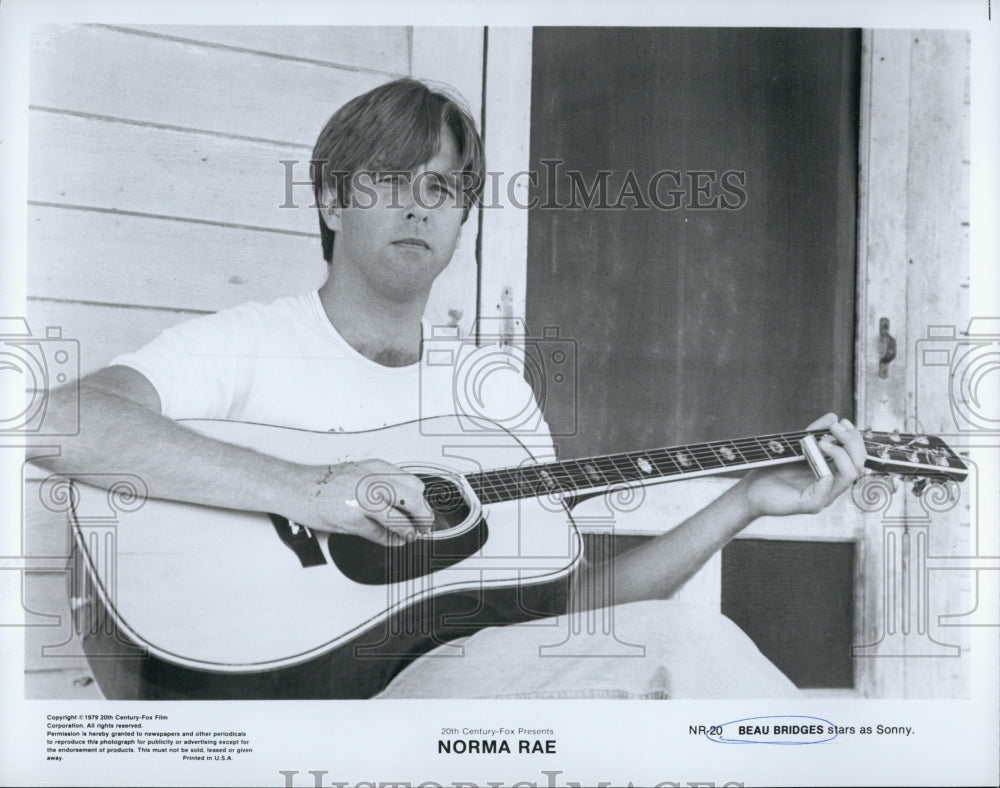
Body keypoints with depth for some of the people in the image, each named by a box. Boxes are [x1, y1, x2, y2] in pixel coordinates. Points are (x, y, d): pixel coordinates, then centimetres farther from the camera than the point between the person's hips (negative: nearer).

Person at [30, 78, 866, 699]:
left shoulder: (496, 393, 18)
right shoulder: (246, 347, 0)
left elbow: (568, 598, 14)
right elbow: (65, 422, -19)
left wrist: (746, 502, 6)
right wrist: (305, 489, -27)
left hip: (472, 675, 6)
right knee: (680, 642, -24)